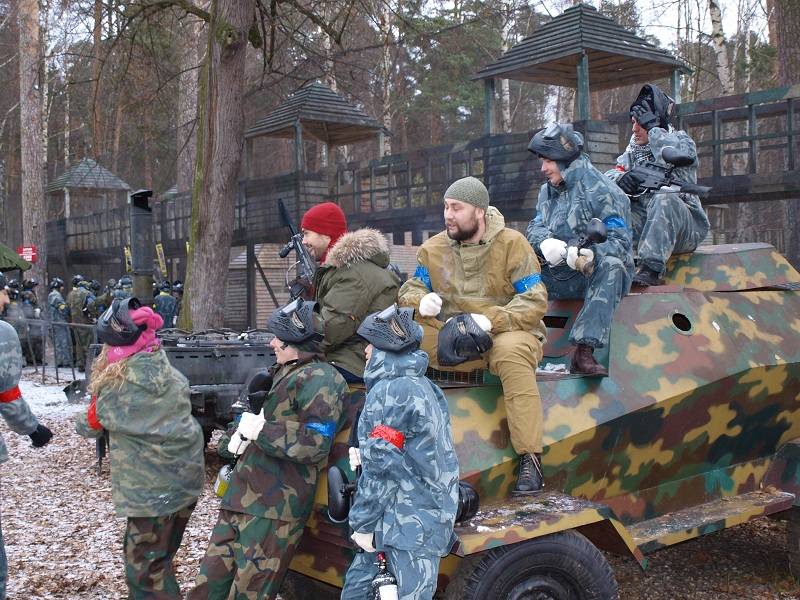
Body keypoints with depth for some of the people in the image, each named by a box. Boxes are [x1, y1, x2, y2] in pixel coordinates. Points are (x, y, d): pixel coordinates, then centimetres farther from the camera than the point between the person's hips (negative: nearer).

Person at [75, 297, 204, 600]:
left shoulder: (116, 387, -14)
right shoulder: (170, 373, 1)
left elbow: (89, 425, 4)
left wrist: (81, 420, 25)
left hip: (152, 489, -7)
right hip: (187, 476, 7)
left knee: (144, 566, 5)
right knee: (161, 556, 22)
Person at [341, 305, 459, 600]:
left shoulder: (389, 391, -13)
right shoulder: (424, 388, 15)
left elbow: (382, 466, -17)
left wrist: (363, 524, -9)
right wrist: (365, 456, 8)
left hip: (408, 526, -9)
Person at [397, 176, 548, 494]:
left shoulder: (512, 243, -4)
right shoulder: (433, 247, 8)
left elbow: (535, 301, -11)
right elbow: (410, 289, 9)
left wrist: (489, 320, -25)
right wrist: (421, 300, -17)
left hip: (507, 332, -3)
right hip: (452, 336, 3)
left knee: (511, 352, -38)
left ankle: (530, 458, -31)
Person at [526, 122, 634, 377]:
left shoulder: (599, 190, -7)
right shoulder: (548, 191, 15)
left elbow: (619, 240, -16)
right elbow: (535, 227, 6)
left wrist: (592, 255, -36)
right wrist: (545, 243, -19)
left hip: (591, 274, -5)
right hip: (555, 275, 6)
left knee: (611, 266, -37)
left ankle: (585, 350, -44)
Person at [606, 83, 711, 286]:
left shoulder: (681, 140, 1)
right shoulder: (634, 148, 16)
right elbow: (611, 174, 3)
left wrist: (653, 127, -14)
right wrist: (621, 178, -19)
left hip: (683, 225, -4)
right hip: (644, 223, 5)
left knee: (664, 199, -36)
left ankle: (651, 268, -44)